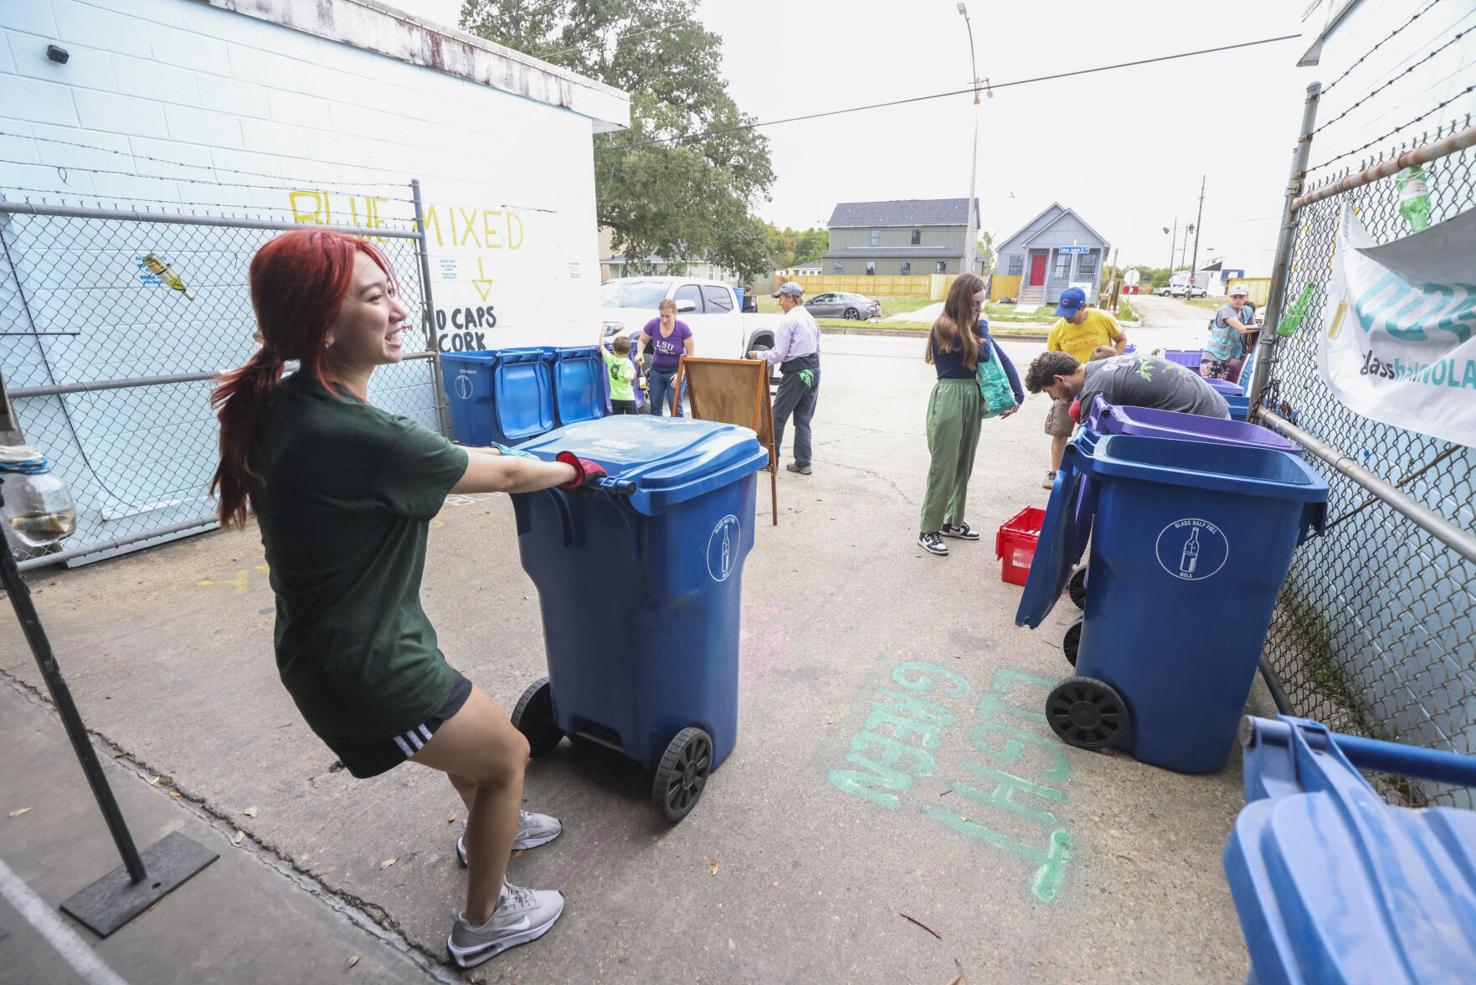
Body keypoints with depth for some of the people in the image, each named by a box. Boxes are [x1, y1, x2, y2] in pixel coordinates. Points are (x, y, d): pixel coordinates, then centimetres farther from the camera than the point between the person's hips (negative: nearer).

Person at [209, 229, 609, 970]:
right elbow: (503, 475, -16)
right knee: (506, 754, 14)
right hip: (369, 667, -9)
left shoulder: (281, 406, -2)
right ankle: (483, 923, 35)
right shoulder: (361, 437, -30)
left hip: (332, 648, 9)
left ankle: (489, 828, 59)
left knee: (470, 729, 31)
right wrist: (574, 472, 1)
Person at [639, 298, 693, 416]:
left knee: (675, 407, -9)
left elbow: (690, 354, -12)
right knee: (655, 406, 7)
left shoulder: (683, 329, -19)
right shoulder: (653, 324, -12)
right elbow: (642, 341, 6)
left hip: (675, 370, -3)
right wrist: (640, 353, -15)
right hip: (657, 369, 3)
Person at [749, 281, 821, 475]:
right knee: (803, 420, 11)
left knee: (778, 417, 3)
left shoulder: (788, 320, -11)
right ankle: (803, 463, 11)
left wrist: (759, 355, 2)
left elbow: (779, 354, -14)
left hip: (796, 373, -8)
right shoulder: (811, 319, 15)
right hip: (814, 371, 8)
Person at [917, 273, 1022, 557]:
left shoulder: (974, 327, 11)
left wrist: (1018, 395, 2)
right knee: (943, 468, -4)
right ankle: (928, 531, 4)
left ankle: (953, 521, 28)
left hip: (973, 399, 8)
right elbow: (983, 352, -16)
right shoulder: (944, 327, -11)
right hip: (949, 400, -8)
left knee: (964, 466, 14)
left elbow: (1003, 360, 9)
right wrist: (983, 326, 2)